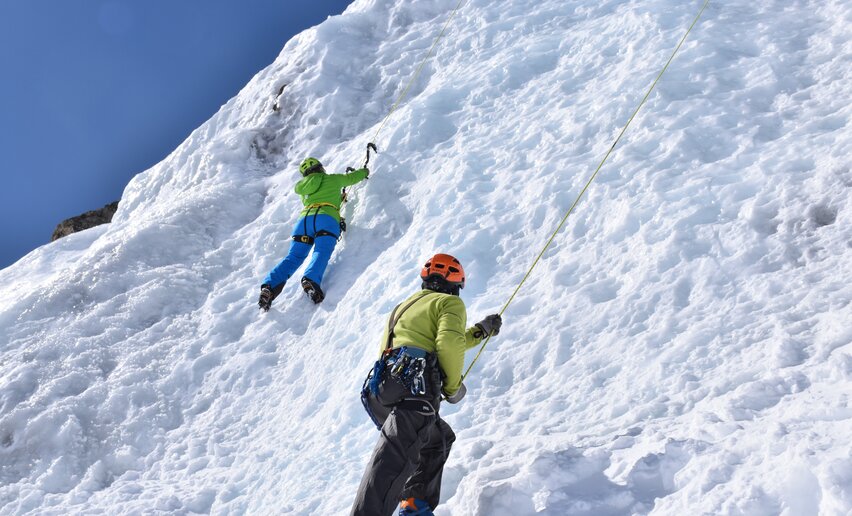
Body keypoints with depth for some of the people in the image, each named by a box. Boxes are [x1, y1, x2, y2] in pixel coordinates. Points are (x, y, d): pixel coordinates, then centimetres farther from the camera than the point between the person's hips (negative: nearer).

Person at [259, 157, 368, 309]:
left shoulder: (302, 186, 30)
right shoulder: (333, 179, 22)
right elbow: (352, 178, 38)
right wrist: (364, 171, 60)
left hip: (305, 218, 3)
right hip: (327, 218, -3)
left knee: (294, 256, -4)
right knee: (322, 252, -20)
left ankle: (269, 286, -23)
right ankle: (311, 280, -48)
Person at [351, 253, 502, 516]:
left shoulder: (405, 306, 36)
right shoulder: (450, 302, 10)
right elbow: (449, 345, -10)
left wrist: (479, 332, 48)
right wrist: (453, 386, 4)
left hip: (382, 388, 8)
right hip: (413, 388, -8)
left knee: (438, 438, 27)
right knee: (397, 455, -24)